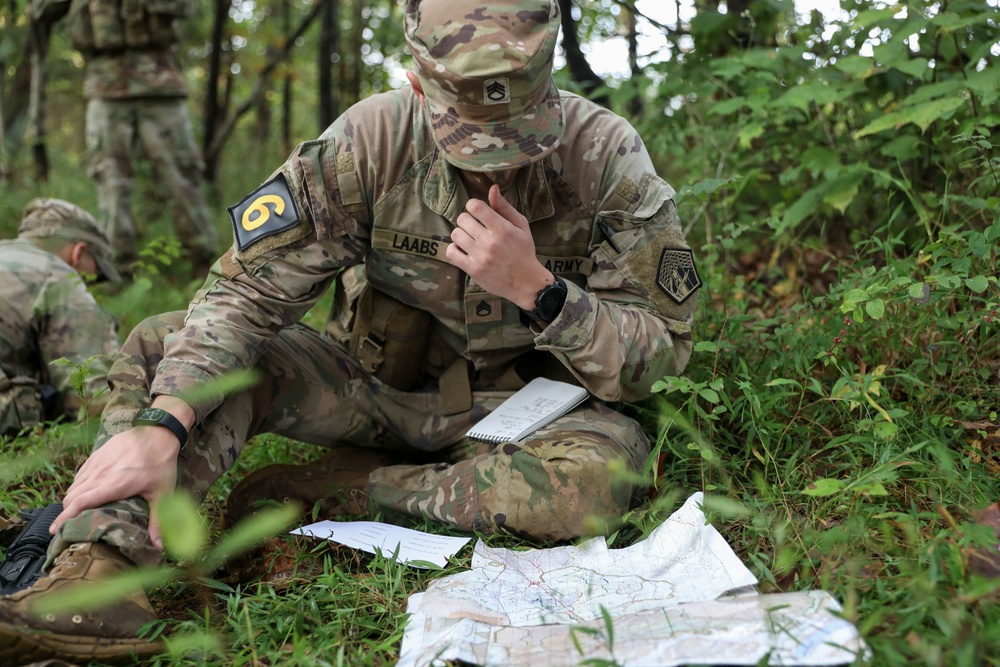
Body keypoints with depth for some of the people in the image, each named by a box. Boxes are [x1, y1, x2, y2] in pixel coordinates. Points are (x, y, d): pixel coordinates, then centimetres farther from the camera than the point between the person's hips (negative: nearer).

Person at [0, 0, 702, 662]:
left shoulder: (609, 158, -18)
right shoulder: (373, 139, -16)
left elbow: (658, 356, -14)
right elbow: (247, 288, -19)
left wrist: (536, 287, -31)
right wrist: (160, 424, -34)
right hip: (384, 384, 2)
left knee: (605, 471, -36)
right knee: (164, 347, -14)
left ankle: (345, 490, -21)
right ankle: (102, 567, -34)